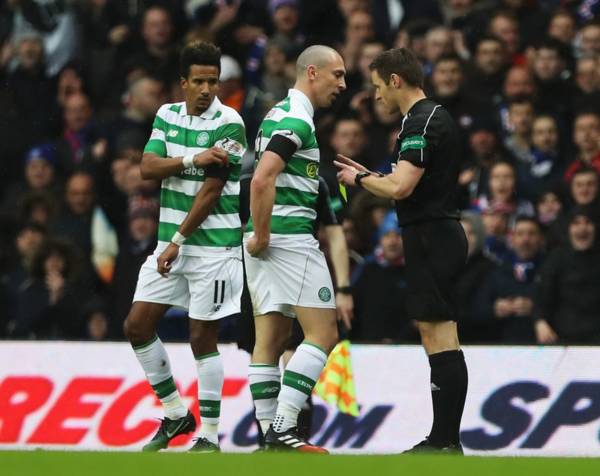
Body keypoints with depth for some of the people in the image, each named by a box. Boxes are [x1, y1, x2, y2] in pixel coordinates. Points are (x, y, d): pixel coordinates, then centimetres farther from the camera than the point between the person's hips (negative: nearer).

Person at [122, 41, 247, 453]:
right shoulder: (168, 115, 8)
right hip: (170, 239, 7)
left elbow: (211, 190, -13)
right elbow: (148, 167, -3)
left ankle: (210, 435, 3)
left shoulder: (228, 124, -11)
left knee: (202, 337, -5)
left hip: (213, 245, -7)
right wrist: (193, 159, -19)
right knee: (137, 325, 4)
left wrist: (178, 242, -13)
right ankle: (176, 414, 18)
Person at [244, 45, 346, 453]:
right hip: (290, 236, -10)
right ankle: (283, 429, -14)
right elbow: (262, 180, -24)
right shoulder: (297, 120, -13)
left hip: (269, 240, 10)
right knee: (323, 334, -7)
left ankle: (271, 435, 6)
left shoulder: (278, 114, 18)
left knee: (271, 338, 7)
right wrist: (262, 234, -17)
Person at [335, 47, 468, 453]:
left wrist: (361, 178, -5)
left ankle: (445, 441, -12)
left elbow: (400, 187, -22)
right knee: (439, 339, 10)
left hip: (431, 235, -10)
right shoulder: (434, 117, 18)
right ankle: (445, 439, 11)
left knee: (440, 338, -10)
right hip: (440, 234, 10)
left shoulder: (423, 122, -14)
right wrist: (371, 176, 18)